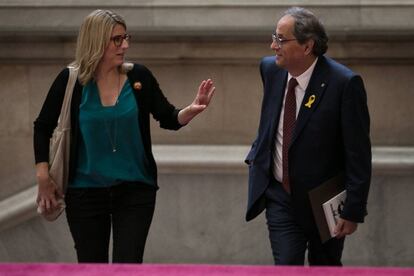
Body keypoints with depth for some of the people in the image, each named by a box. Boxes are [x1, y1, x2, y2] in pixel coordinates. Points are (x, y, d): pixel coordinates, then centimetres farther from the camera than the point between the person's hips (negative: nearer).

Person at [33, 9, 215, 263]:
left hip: (135, 190, 0)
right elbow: (43, 127, 4)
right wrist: (43, 175, -2)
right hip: (85, 192, 0)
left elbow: (168, 119, 2)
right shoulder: (71, 81, -7)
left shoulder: (139, 77, -4)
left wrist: (192, 110, -19)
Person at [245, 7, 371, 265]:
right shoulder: (271, 69, -2)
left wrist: (353, 211, -16)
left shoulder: (344, 83, -19)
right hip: (280, 198, 4)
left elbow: (358, 154, -16)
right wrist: (257, 156, 10)